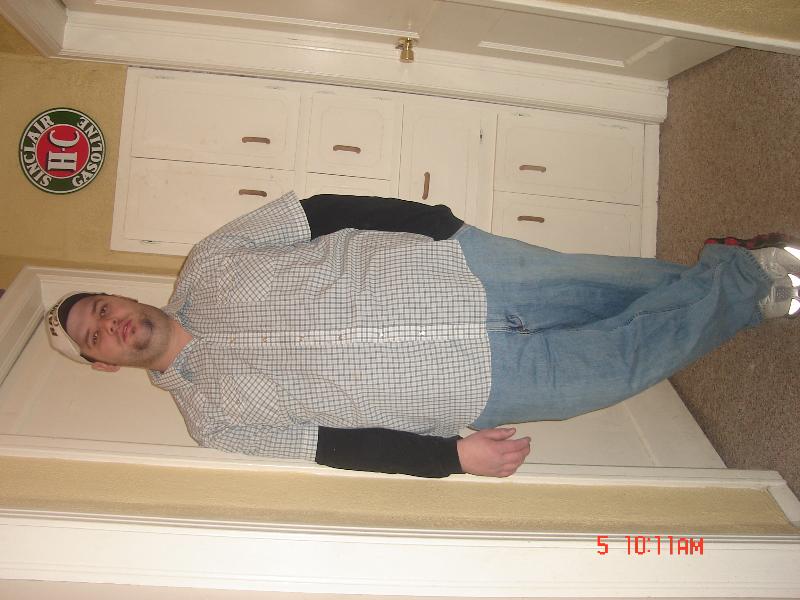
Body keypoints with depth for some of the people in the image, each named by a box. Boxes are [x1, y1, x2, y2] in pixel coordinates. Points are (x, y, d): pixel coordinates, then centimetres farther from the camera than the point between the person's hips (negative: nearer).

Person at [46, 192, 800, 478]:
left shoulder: (206, 265, 4)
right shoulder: (212, 415, 3)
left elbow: (322, 211, 2)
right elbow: (333, 443, -2)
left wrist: (434, 220, -5)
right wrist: (453, 455, -10)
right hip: (476, 386, -2)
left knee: (607, 284, -1)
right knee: (621, 359, -4)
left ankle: (734, 270, 28)